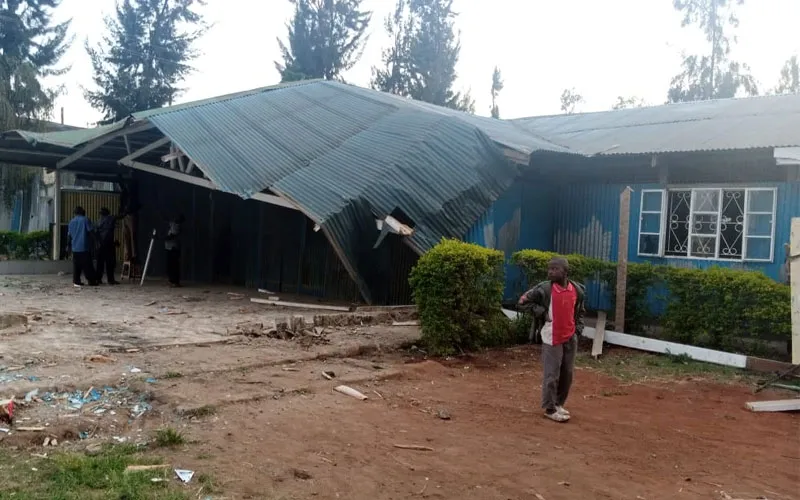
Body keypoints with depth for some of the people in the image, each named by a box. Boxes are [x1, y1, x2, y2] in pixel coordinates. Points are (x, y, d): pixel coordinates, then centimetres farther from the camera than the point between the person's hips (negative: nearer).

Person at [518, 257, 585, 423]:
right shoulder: (544, 288, -12)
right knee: (552, 375, -2)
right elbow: (523, 300, -5)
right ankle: (550, 409, 10)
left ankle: (558, 404, 30)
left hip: (571, 337, 5)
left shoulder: (577, 290, 0)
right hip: (552, 338, -5)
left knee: (567, 373, 13)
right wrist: (541, 312, -11)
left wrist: (579, 327, 5)